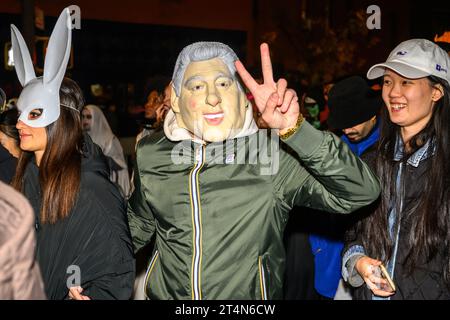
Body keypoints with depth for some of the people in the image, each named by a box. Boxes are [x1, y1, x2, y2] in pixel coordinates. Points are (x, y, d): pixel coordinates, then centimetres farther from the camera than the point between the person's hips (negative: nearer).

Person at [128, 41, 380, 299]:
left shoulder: (272, 154, -17)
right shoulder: (151, 154, -8)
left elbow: (361, 192, -26)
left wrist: (294, 129, -34)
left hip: (252, 296, -2)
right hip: (166, 293, 2)